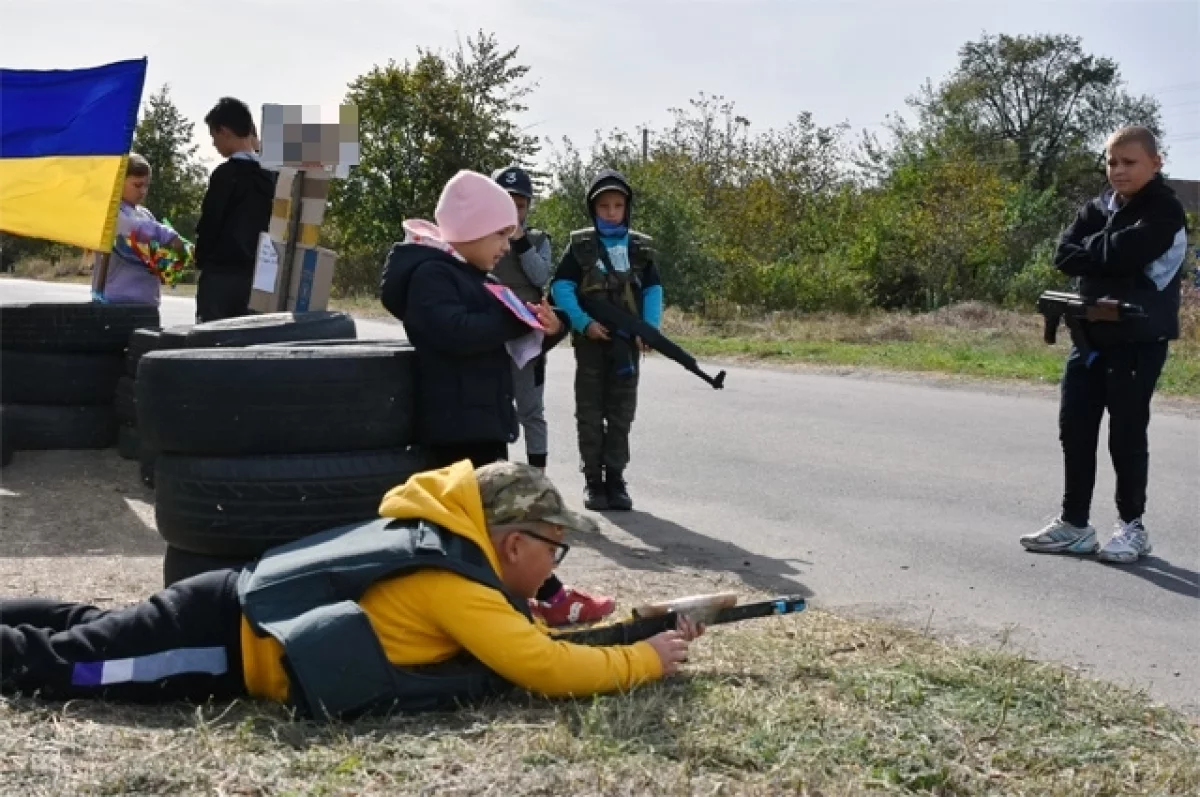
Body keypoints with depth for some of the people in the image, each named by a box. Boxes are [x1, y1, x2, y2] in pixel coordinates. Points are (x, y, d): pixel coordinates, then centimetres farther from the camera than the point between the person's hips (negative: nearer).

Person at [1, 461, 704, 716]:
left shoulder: (450, 547, 7)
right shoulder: (455, 585, -19)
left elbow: (518, 636, 17)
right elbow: (544, 668, -26)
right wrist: (648, 659, -12)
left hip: (233, 608, 9)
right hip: (225, 638, -8)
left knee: (88, 630, 24)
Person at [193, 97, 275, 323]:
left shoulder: (226, 174, -9)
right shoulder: (269, 176, 10)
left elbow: (210, 224, -8)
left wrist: (201, 260, 7)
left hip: (221, 274, -6)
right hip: (256, 275, 6)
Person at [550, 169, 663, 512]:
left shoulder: (640, 246, 7)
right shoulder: (580, 244, 1)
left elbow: (653, 290, 4)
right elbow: (561, 288, -5)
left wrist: (650, 329, -11)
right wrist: (584, 323, -17)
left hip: (627, 341, 2)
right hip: (591, 339, -2)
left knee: (621, 413, 4)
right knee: (590, 412, 3)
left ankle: (615, 479, 11)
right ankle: (592, 480, 10)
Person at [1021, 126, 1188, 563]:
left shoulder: (1164, 211, -8)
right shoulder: (1098, 207, 11)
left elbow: (1125, 252, -24)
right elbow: (1064, 256, -1)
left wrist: (1091, 248, -6)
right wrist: (1107, 256, -15)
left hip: (1139, 338, -6)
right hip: (1091, 332, 6)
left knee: (1127, 432, 0)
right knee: (1074, 428, 7)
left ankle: (1132, 526, 15)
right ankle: (1074, 524, 17)